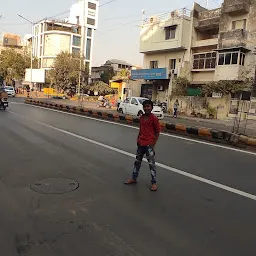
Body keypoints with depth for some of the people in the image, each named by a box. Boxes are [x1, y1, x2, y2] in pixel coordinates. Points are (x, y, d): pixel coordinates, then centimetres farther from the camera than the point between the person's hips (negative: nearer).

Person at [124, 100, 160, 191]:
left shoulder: (154, 118, -12)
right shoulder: (141, 117, 7)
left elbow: (157, 131, -9)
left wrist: (153, 144, -11)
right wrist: (138, 139, 7)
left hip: (149, 145, -7)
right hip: (140, 143, 7)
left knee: (151, 163, 1)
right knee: (137, 161, 18)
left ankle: (154, 183, 12)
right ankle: (134, 178, 32)